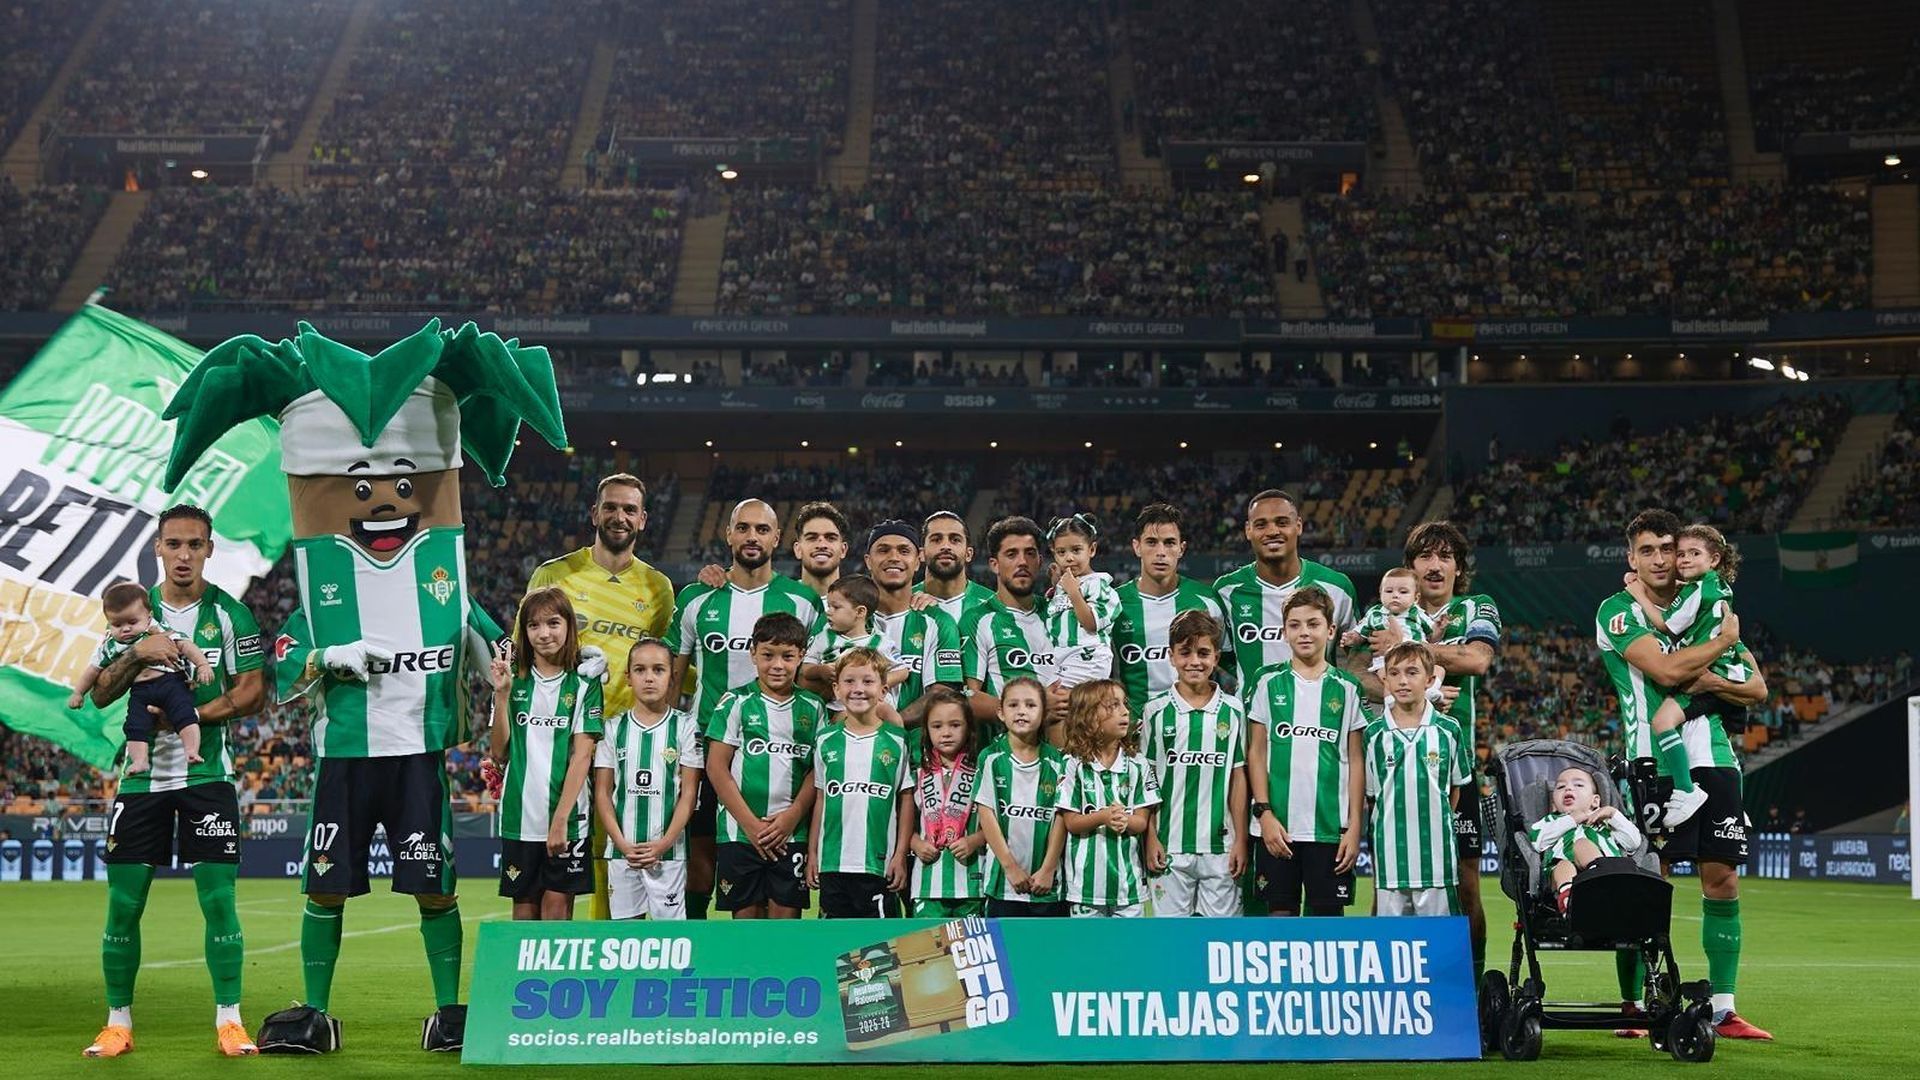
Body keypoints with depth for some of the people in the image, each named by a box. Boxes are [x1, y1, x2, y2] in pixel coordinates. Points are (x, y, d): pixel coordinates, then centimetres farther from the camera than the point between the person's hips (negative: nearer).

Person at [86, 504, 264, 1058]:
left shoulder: (230, 613, 0)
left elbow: (252, 693, -4)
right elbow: (101, 695, 2)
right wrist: (137, 651, -15)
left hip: (207, 773, -2)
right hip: (141, 774, 2)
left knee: (218, 897, -5)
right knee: (124, 902, 3)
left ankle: (229, 1020, 3)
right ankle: (118, 1022, 15)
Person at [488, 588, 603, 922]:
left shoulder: (584, 684, 0)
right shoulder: (514, 681, 7)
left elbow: (582, 755, -6)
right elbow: (499, 754, 4)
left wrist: (561, 818, -14)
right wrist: (502, 695, -7)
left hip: (567, 818, -2)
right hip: (519, 816, 2)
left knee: (557, 909, -3)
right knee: (524, 911, 6)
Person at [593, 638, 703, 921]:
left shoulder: (685, 726, 0)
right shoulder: (614, 728, 5)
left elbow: (688, 793, -2)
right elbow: (602, 793, 4)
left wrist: (664, 844, -11)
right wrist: (622, 844, -7)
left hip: (668, 850, -2)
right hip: (621, 850, 2)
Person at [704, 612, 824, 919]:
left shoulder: (812, 708, 8)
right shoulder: (737, 703, 1)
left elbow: (818, 770, 6)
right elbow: (716, 767, -2)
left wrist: (792, 817, -8)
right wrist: (750, 823, -7)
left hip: (792, 833, 1)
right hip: (740, 831, -1)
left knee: (786, 916, 0)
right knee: (746, 915, 3)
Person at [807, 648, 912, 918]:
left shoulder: (896, 741, 0)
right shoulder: (826, 741, 7)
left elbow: (906, 799, 2)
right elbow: (820, 799, 12)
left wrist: (901, 854, -2)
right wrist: (812, 853, 11)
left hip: (879, 863, -2)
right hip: (832, 862, 3)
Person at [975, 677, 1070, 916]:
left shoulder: (1057, 762, 1)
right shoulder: (992, 760, -1)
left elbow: (1061, 818, -1)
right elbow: (987, 815, -4)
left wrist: (1048, 870, -7)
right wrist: (1011, 867, -8)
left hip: (1048, 883, 1)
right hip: (1003, 882, 0)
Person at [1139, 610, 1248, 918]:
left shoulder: (1232, 710, 4)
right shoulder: (1156, 711, 2)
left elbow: (1237, 777, 6)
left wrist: (1241, 839, 2)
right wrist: (1150, 838, -2)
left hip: (1220, 845, 0)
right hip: (1169, 844, 0)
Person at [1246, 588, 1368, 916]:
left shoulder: (1347, 689, 6)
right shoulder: (1268, 683, 6)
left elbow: (1356, 760, 6)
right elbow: (1256, 753, 6)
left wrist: (1354, 827, -1)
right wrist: (1264, 813, -4)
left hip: (1331, 828, 0)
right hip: (1277, 827, 0)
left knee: (1328, 915, 3)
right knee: (1279, 915, 3)